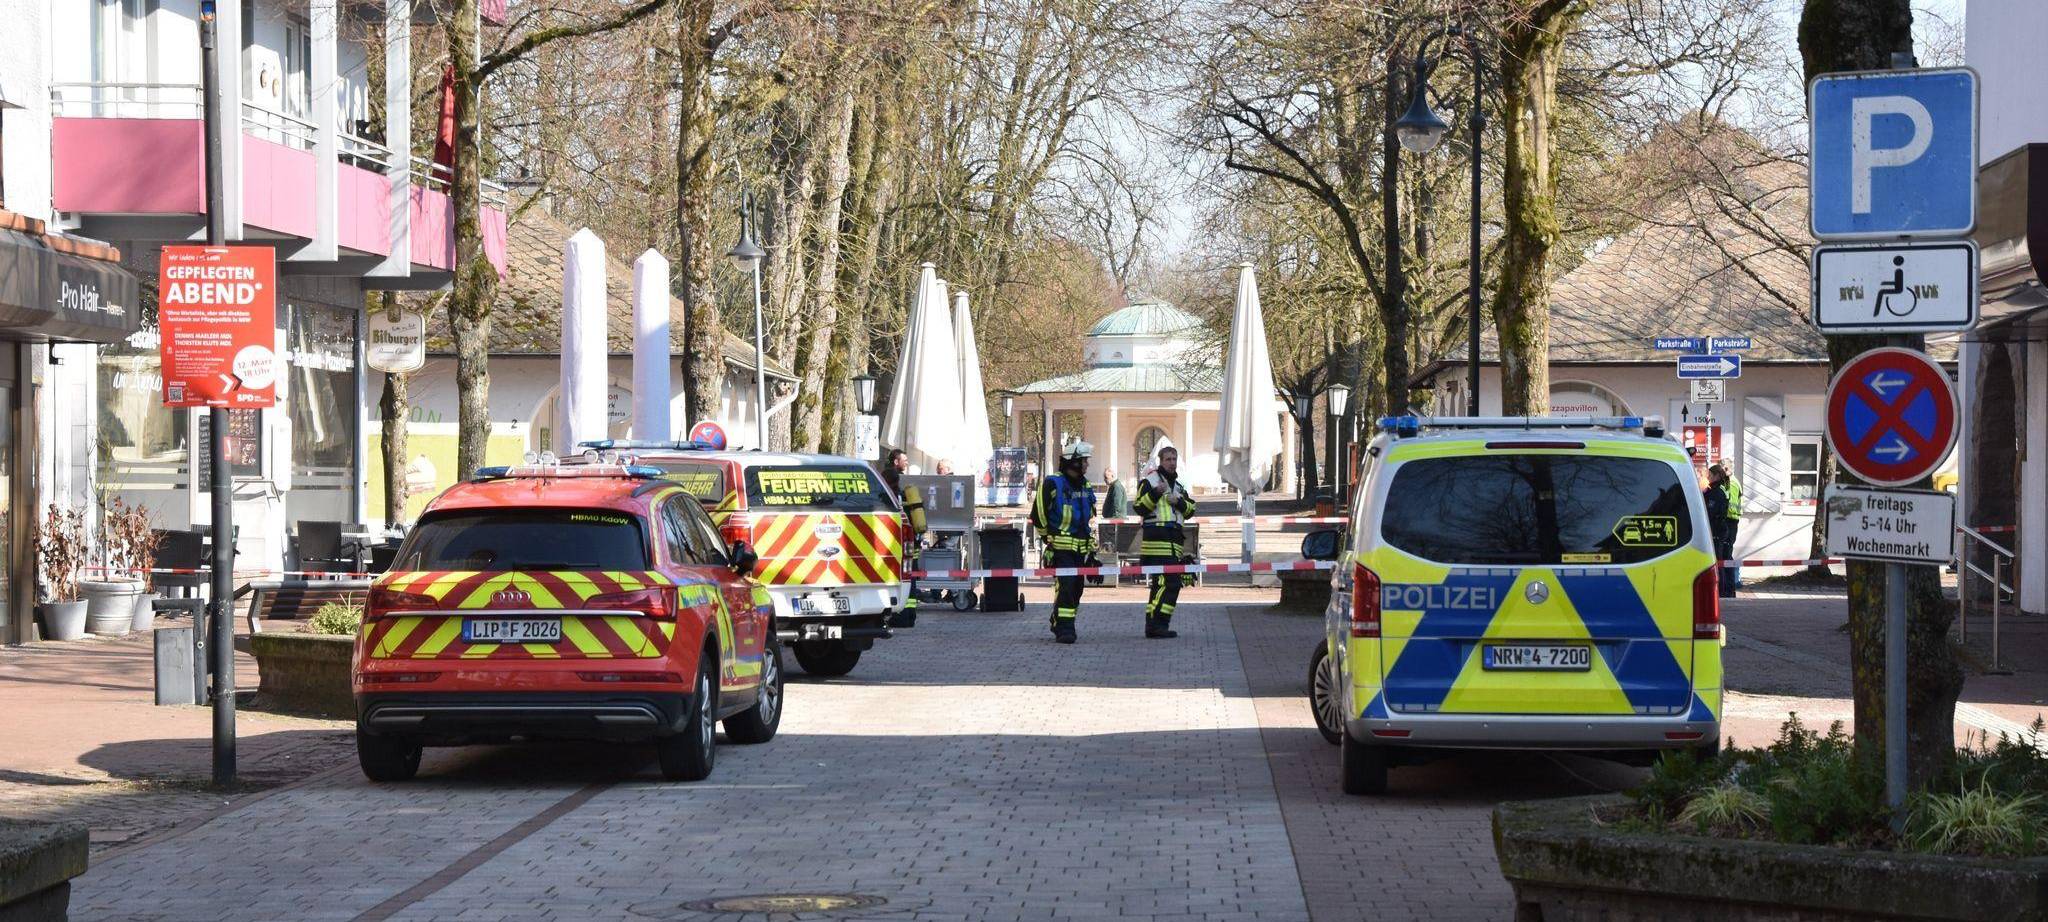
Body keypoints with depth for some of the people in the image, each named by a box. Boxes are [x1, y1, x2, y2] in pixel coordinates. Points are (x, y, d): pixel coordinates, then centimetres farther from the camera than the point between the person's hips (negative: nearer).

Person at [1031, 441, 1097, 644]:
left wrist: (1091, 549, 21)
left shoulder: (1086, 487, 16)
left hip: (1081, 548, 8)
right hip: (1061, 545, -8)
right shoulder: (1053, 484, -9)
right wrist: (1047, 537, -3)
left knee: (1076, 588, 10)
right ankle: (1064, 629, -16)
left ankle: (1058, 624, 25)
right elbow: (1038, 514, -8)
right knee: (1065, 585, -16)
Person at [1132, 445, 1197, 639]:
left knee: (1160, 584, 11)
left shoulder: (1177, 485, 24)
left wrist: (1179, 502, -1)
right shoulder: (1149, 481, -1)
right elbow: (1140, 508, -10)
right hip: (1158, 539, -9)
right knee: (1170, 582, -17)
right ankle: (1158, 625, -18)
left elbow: (1190, 509, 18)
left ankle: (1152, 626, 15)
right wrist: (1155, 493, -23)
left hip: (1174, 541, 9)